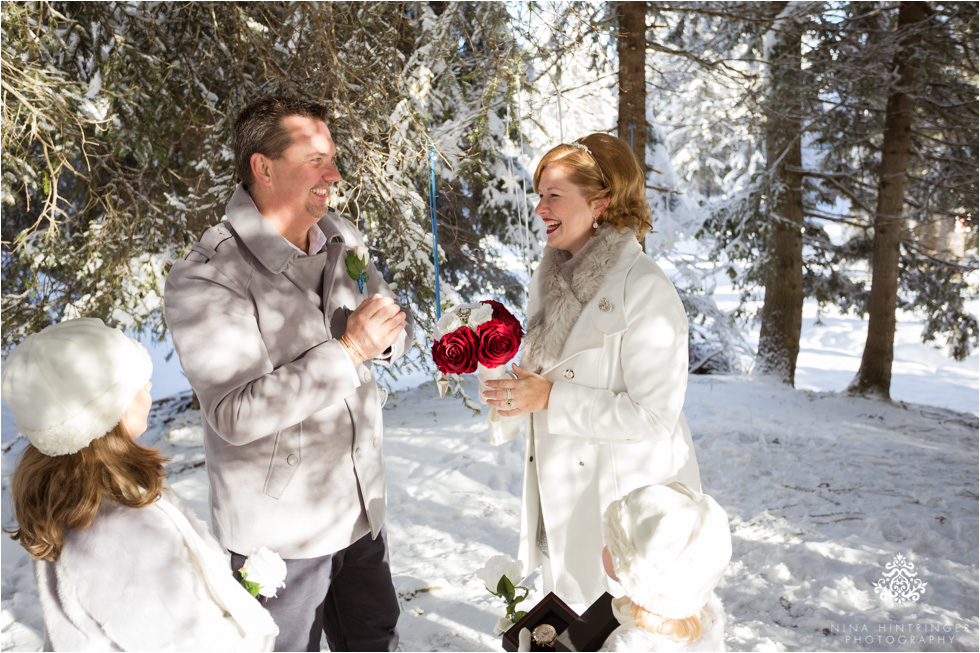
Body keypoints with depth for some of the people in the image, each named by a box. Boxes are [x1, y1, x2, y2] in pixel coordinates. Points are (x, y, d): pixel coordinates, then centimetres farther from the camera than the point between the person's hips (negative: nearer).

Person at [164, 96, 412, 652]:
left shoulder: (342, 239, 0)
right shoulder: (203, 281, -21)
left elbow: (395, 329, 11)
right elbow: (237, 415, -28)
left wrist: (386, 338, -14)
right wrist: (349, 350, -28)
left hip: (361, 510, 6)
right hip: (279, 531, -6)